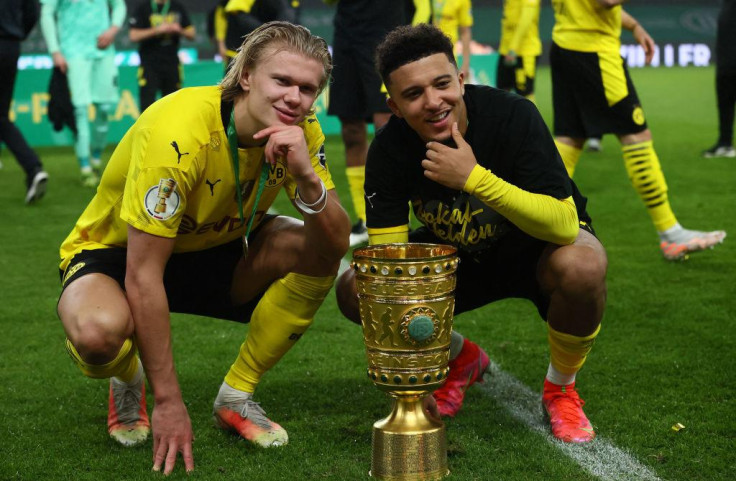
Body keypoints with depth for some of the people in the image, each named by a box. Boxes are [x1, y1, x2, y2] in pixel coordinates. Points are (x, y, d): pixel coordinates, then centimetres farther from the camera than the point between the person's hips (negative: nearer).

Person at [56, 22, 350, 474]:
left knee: (318, 253, -22)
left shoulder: (301, 130, -15)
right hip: (116, 252, -5)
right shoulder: (177, 134, -33)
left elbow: (336, 244, -20)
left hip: (215, 253, 5)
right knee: (99, 332, -38)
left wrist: (306, 176, -40)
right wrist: (169, 402, -28)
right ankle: (129, 381, 2)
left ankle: (237, 395, -3)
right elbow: (142, 276, -30)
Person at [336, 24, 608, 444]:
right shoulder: (390, 149, -19)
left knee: (581, 265, -38)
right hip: (457, 255, 4)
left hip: (534, 249, -3)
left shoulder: (513, 115, -29)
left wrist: (476, 178, -46)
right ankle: (463, 359, 13)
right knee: (356, 290, -16)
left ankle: (562, 387, -6)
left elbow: (564, 225, -37)